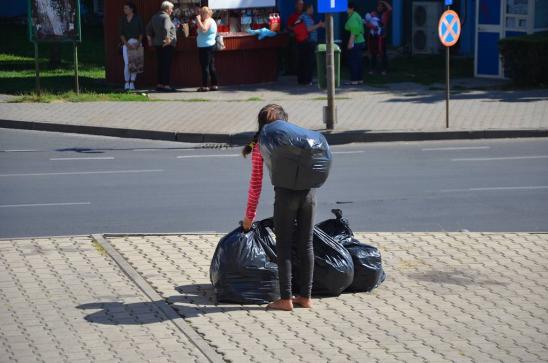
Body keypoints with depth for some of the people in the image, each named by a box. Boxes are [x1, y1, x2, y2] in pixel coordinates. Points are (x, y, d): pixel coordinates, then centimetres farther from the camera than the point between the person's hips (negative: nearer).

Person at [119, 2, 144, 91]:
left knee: (135, 64, -2)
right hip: (126, 43, 0)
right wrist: (127, 43, -10)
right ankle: (126, 83, -3)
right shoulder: (123, 19, 7)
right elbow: (121, 33, 3)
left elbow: (141, 32, 3)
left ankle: (132, 83, 5)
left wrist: (139, 42, -9)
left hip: (136, 43, 0)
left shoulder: (138, 19, 2)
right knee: (127, 64, -10)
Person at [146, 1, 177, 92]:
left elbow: (148, 29, 17)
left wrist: (150, 39, 22)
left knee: (160, 65, 12)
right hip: (167, 45, -8)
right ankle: (166, 85, -7)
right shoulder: (166, 17, -13)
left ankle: (159, 85, 14)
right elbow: (166, 29, -29)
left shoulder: (154, 17, 12)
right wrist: (167, 39, -23)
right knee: (167, 65, -6)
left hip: (157, 44, 8)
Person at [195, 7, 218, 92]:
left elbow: (203, 29, -32)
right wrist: (198, 22, 17)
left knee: (205, 67, -9)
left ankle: (204, 86, -10)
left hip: (205, 47, -10)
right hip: (210, 46, 10)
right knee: (211, 67, 11)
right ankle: (214, 85, 12)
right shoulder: (212, 21, 19)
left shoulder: (207, 21, -12)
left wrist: (198, 20, -25)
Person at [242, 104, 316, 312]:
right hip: (308, 191, 3)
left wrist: (249, 215, 19)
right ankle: (306, 297, 16)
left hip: (285, 193, -3)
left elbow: (256, 182, 12)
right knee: (306, 245, 11)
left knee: (284, 247, 5)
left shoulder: (260, 145, 11)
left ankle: (285, 299, 6)